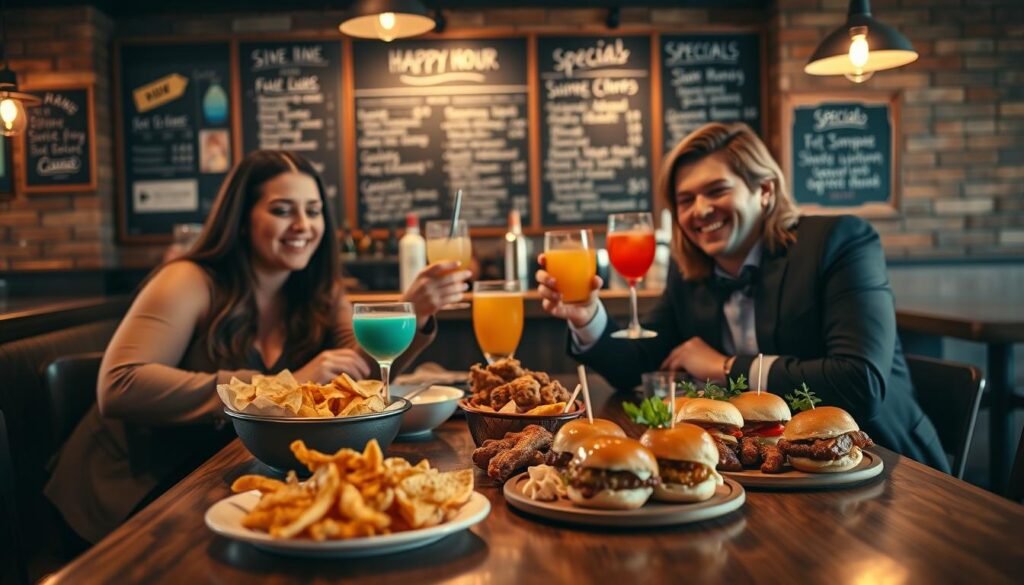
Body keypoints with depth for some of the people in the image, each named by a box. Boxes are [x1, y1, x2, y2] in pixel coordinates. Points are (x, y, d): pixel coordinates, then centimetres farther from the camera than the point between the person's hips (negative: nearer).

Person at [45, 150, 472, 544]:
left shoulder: (317, 294, 4)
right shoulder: (191, 283, -14)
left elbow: (365, 370, -9)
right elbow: (119, 388, -28)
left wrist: (414, 313, -28)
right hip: (133, 496, -5)